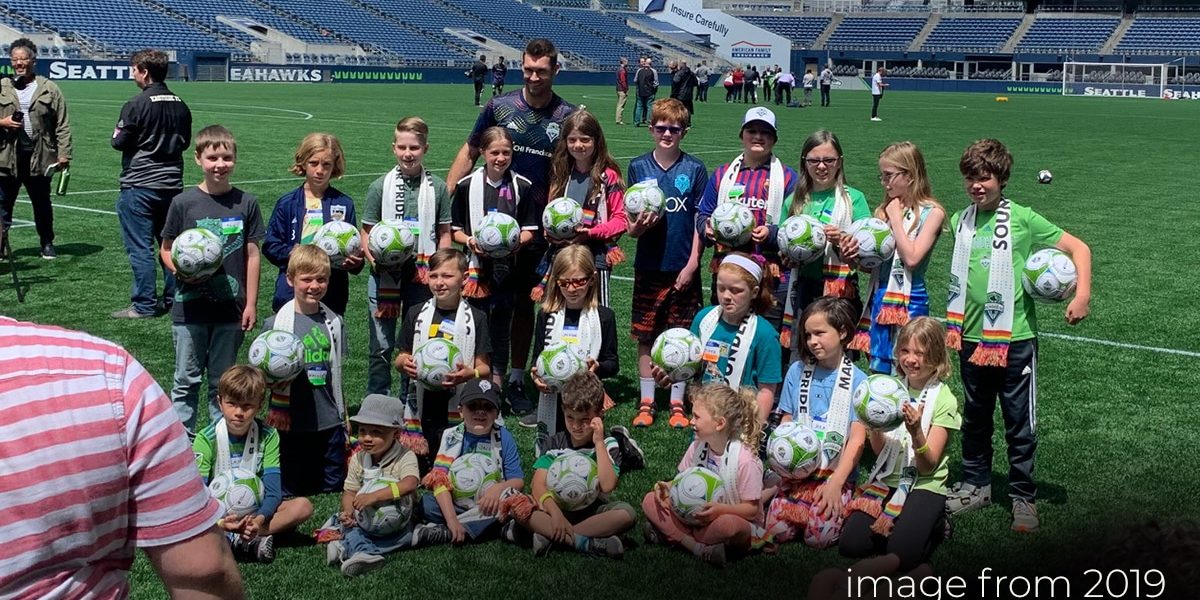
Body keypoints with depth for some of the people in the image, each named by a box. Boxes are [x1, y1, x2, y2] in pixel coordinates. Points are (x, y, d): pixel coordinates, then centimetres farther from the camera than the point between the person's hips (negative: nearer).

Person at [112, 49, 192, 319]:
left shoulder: (137, 105, -14)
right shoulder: (180, 105, 5)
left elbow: (119, 142, -10)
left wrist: (118, 133, 10)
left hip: (139, 185, -6)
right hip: (172, 184, 6)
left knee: (140, 247, -1)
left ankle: (144, 305, 1)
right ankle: (174, 299, 19)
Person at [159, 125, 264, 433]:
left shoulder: (246, 203, 0)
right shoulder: (184, 202, -3)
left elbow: (252, 255, 3)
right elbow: (166, 249, 5)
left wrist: (251, 304, 1)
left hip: (230, 308, 1)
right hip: (190, 307, -1)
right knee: (187, 380, 8)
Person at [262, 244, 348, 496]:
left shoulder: (334, 323, 6)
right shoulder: (276, 324, -4)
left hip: (330, 422, 3)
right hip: (292, 424, -2)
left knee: (334, 489, 9)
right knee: (293, 490, 8)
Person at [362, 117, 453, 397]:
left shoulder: (437, 187, 2)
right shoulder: (380, 186, 1)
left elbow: (444, 232, 6)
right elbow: (367, 232, 3)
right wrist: (373, 258, -15)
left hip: (423, 275, 1)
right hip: (385, 274, 0)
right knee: (381, 345, 5)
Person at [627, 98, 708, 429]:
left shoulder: (695, 169, 0)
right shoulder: (639, 167, 3)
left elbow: (701, 221, 1)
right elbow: (631, 226, 3)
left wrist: (692, 264, -6)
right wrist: (640, 225, -20)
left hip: (683, 268, -1)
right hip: (649, 267, 1)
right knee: (645, 337, 6)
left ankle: (677, 404, 15)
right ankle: (646, 402, 16)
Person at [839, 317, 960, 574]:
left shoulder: (944, 400, -8)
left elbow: (927, 466, -12)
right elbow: (879, 451, 3)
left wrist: (916, 432, -31)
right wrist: (874, 427, -18)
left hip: (924, 486, -4)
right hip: (887, 479, 4)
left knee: (901, 556, -24)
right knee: (850, 546, -14)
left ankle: (934, 524, 6)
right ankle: (896, 523, 12)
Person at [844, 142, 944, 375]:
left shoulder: (932, 212, -6)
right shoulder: (884, 209, 11)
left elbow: (912, 258, -19)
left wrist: (896, 217, -11)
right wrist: (855, 256, -10)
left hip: (909, 302, -6)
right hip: (880, 298, 6)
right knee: (878, 370, 11)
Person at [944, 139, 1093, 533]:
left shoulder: (1023, 220, -9)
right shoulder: (959, 221, 3)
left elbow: (1078, 248, -7)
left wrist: (1082, 295, -17)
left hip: (1015, 339, -4)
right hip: (972, 337, 4)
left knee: (1020, 424, 4)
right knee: (974, 418, 16)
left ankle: (1023, 497, 16)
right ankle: (976, 485, 30)